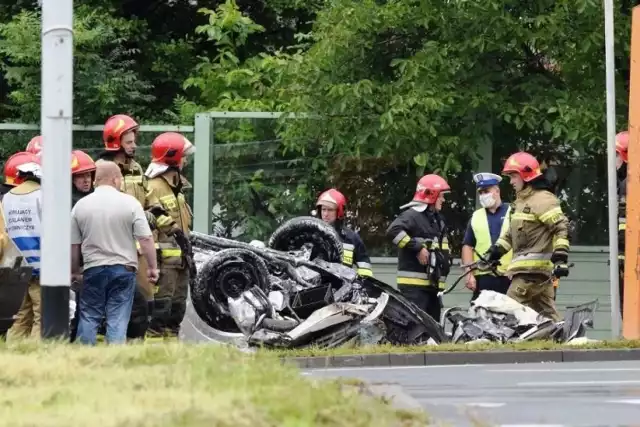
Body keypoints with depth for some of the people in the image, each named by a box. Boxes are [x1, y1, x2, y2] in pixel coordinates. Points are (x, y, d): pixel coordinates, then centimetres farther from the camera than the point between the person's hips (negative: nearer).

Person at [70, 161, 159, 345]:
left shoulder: (80, 205, 1)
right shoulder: (130, 203, -7)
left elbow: (73, 245, 7)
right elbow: (146, 239, -8)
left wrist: (74, 270, 20)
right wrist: (152, 267, 1)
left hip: (93, 268, 2)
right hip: (123, 268, -2)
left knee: (89, 317, 10)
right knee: (118, 319, 1)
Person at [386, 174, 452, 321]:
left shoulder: (437, 219, 23)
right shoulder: (413, 215, -10)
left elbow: (443, 246, 39)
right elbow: (393, 231, -28)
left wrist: (446, 259, 19)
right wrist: (417, 247, -24)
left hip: (433, 284, 10)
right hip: (414, 284, -10)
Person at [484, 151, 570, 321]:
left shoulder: (542, 199, -9)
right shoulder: (521, 201, 23)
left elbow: (561, 227, -18)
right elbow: (511, 233, 31)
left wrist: (560, 257, -25)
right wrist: (495, 251, 21)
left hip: (533, 270, -10)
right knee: (547, 314, 8)